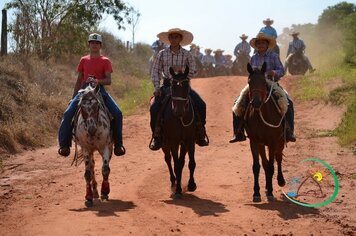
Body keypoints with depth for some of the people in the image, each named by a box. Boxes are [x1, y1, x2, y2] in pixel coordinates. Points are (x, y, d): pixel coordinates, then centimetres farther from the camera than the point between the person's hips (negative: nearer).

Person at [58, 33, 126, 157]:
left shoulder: (105, 61, 6)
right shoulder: (83, 60, 14)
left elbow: (108, 80, -2)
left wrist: (97, 81, -22)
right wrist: (73, 98, 13)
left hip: (100, 90, -2)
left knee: (117, 113, -21)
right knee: (68, 114, -19)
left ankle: (118, 144, -6)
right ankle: (64, 144, -9)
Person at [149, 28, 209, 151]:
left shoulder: (187, 55, 4)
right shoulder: (162, 54, 4)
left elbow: (193, 71, 3)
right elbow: (155, 72, 3)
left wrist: (181, 70, -14)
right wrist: (157, 87, -10)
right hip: (167, 85, 0)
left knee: (201, 105, -18)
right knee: (154, 107, -23)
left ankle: (200, 135, -2)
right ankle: (156, 137, -6)